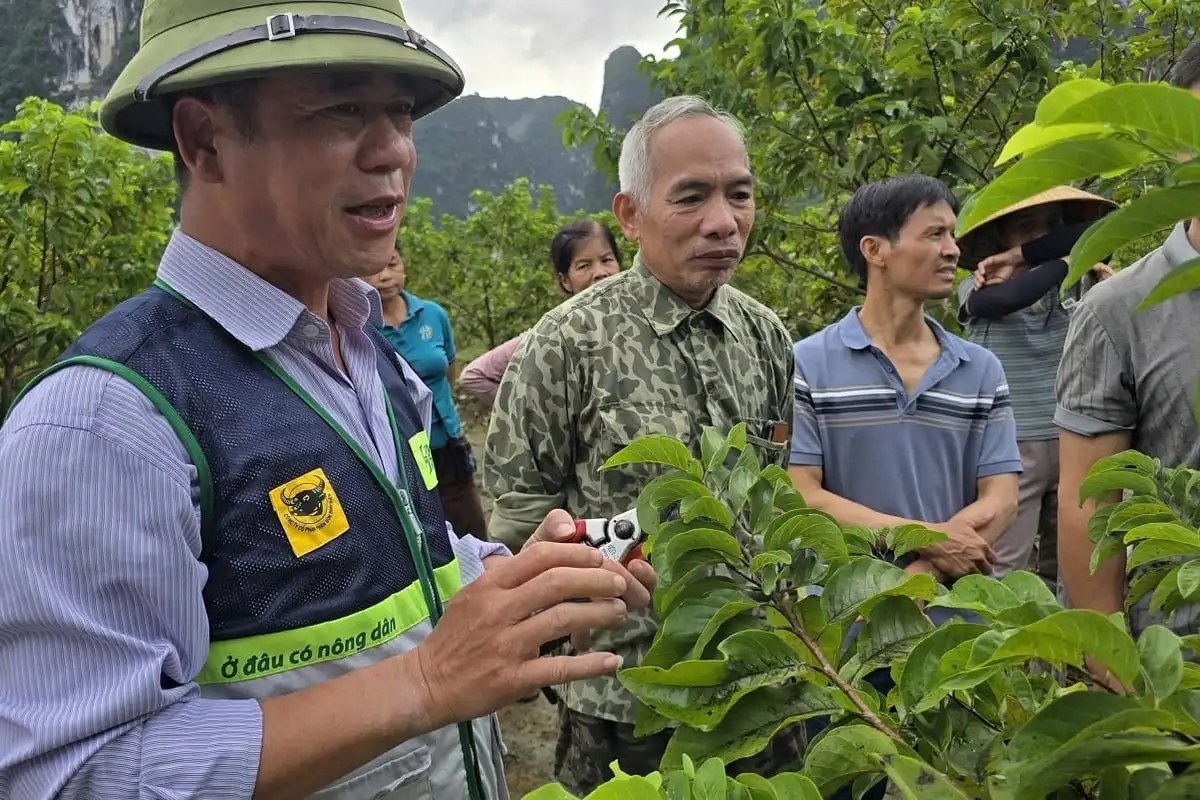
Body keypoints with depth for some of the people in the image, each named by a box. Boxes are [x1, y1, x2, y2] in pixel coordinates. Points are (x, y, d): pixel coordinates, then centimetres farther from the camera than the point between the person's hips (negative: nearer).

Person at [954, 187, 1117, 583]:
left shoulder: (1072, 285, 7)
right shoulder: (977, 288, -3)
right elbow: (1010, 298, -25)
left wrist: (1018, 256, -9)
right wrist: (1069, 260, -10)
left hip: (1073, 441, 5)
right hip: (1011, 444, -4)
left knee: (1064, 567, 14)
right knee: (1005, 574, -5)